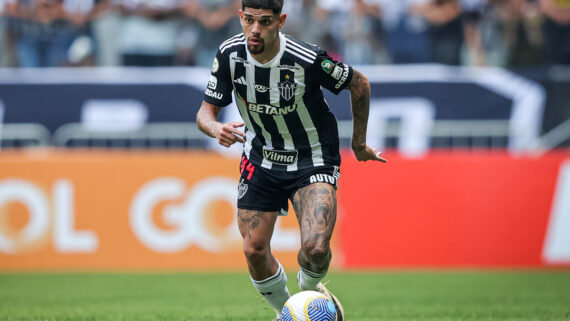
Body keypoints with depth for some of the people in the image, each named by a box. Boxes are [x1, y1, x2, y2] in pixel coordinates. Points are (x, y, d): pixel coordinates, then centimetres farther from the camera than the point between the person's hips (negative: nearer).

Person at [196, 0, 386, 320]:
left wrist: (359, 143, 3)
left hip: (313, 159, -4)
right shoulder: (230, 55, -15)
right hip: (261, 158, 4)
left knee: (316, 247, -22)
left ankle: (310, 289, 14)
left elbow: (360, 84, -8)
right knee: (254, 249, 0)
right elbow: (206, 111, -6)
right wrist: (217, 130, -31)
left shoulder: (308, 59, -26)